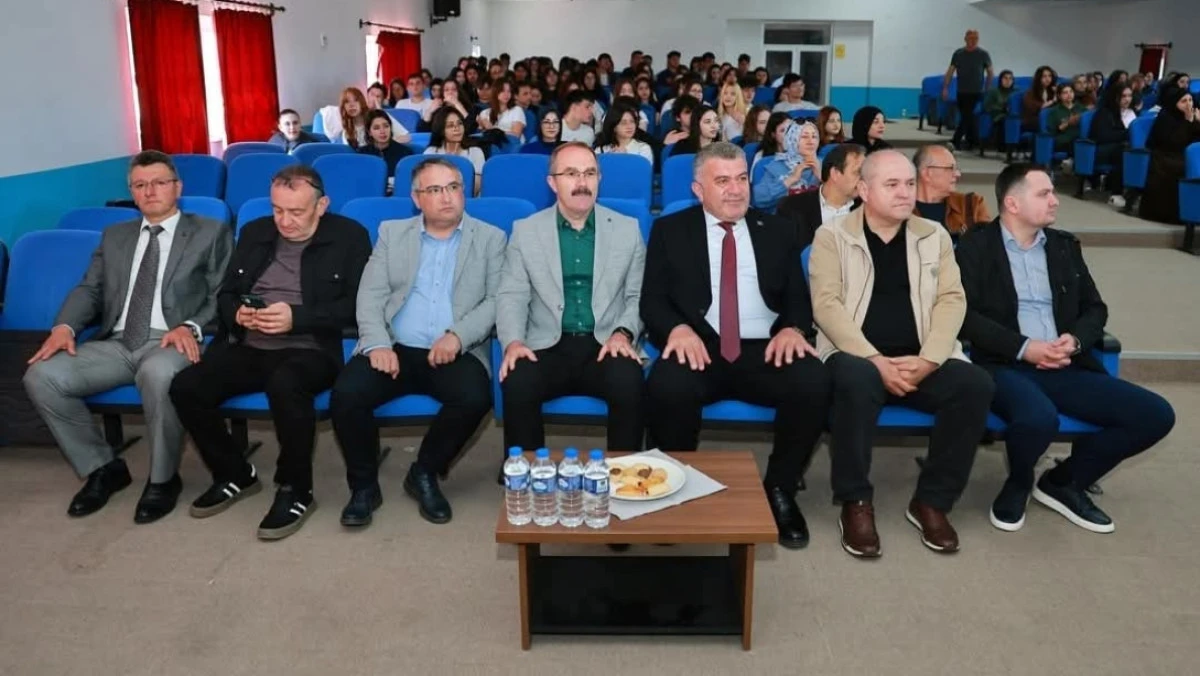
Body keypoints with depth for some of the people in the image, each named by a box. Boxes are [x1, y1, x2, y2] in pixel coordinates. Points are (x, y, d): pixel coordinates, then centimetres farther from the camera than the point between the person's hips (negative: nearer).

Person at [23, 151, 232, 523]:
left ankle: (163, 479, -15)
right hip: (116, 343, 5)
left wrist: (191, 327, -19)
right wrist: (65, 326, -6)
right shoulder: (114, 236, 24)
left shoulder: (210, 233, 10)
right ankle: (102, 467, 1)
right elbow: (90, 288, 16)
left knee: (157, 374, -40)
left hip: (170, 342, -5)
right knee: (42, 375, -19)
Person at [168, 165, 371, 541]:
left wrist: (296, 317, -18)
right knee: (185, 387, -19)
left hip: (310, 350, -5)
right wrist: (237, 313, -6)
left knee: (285, 384, -38)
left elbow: (355, 306, -6)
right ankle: (235, 474, 6)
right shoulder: (254, 233, 17)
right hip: (248, 349, 5)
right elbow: (225, 293, 19)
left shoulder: (349, 237, 2)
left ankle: (296, 490, -15)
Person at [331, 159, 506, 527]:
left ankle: (425, 474, -4)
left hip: (457, 352, -1)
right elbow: (370, 295, 6)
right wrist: (377, 343, -13)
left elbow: (497, 299, -1)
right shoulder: (391, 233, 15)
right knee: (346, 394, -25)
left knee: (474, 398, -32)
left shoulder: (491, 238, 10)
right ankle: (364, 484, 0)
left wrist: (458, 335, -17)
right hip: (395, 348, 1)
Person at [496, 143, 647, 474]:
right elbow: (511, 296, 3)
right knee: (516, 383, -30)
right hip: (548, 346, 0)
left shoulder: (627, 229, 8)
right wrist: (513, 341, -15)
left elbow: (639, 295, 7)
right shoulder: (525, 230, 7)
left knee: (630, 382, -32)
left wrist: (624, 333, -12)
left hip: (606, 346, 0)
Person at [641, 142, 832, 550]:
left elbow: (799, 299, 13)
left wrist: (793, 328, -11)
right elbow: (652, 301, 4)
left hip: (765, 349, 2)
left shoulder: (777, 231, 18)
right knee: (667, 387, -35)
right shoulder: (670, 231, 12)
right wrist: (678, 328, -19)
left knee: (814, 383, -29)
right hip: (700, 347, -2)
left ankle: (779, 490, -4)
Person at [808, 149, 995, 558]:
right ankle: (855, 503, -19)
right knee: (857, 380, -37)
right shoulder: (832, 236, 4)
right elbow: (827, 305, -8)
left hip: (921, 362, 4)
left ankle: (931, 501, -8)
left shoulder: (935, 236, 14)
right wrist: (876, 361, -19)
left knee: (975, 384, -25)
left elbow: (951, 300, 4)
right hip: (857, 356, -3)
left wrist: (927, 360, -14)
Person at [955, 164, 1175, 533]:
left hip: (1063, 368, 6)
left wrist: (1075, 339, -5)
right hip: (1004, 365, -6)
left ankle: (1064, 481, 10)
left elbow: (1095, 308, 18)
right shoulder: (976, 245, 1)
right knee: (1039, 418, -38)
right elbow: (965, 314, -8)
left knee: (1156, 415, -10)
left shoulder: (1065, 245, 19)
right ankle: (1018, 484, -1)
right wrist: (1024, 347, -17)